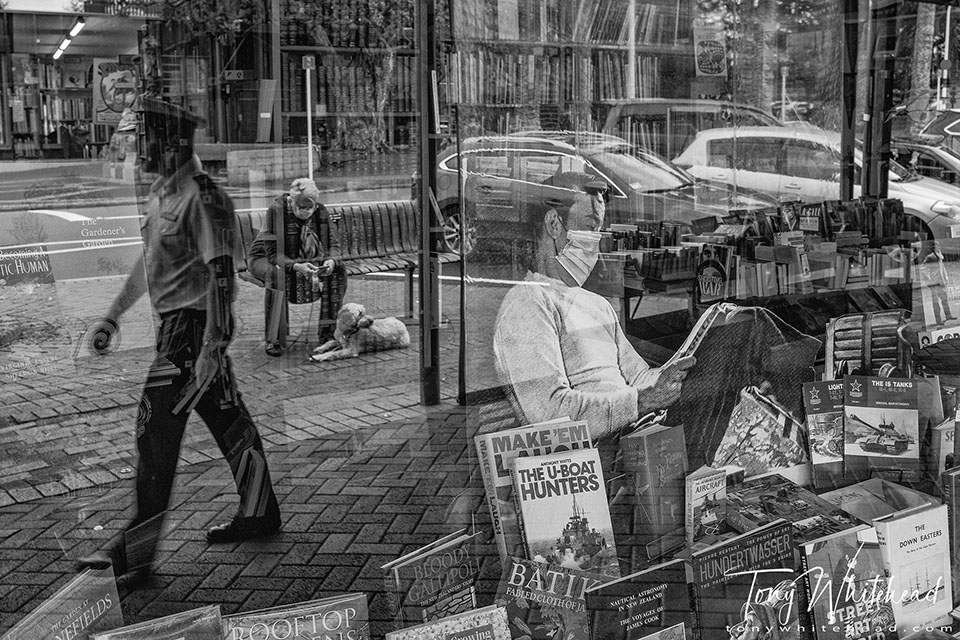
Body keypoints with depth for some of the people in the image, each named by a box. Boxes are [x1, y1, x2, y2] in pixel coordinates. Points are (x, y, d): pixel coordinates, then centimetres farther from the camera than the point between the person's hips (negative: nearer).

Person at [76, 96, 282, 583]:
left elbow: (221, 274, -23)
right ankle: (258, 514, 28)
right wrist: (112, 318, 22)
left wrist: (211, 346, -27)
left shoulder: (201, 196, -18)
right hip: (177, 324, 9)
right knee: (227, 418, 16)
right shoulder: (162, 192, 12)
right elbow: (149, 262, 22)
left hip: (194, 325, -9)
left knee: (156, 429, -6)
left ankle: (136, 547, 3)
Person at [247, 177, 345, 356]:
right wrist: (296, 266, -43)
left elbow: (332, 244, -4)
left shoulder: (320, 212, -10)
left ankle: (327, 332, -8)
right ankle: (273, 340, -32)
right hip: (264, 259, -5)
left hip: (303, 262, 5)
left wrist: (331, 260, -28)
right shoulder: (276, 210, -25)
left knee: (338, 273, -16)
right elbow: (273, 252, -26)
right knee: (277, 276, -40)